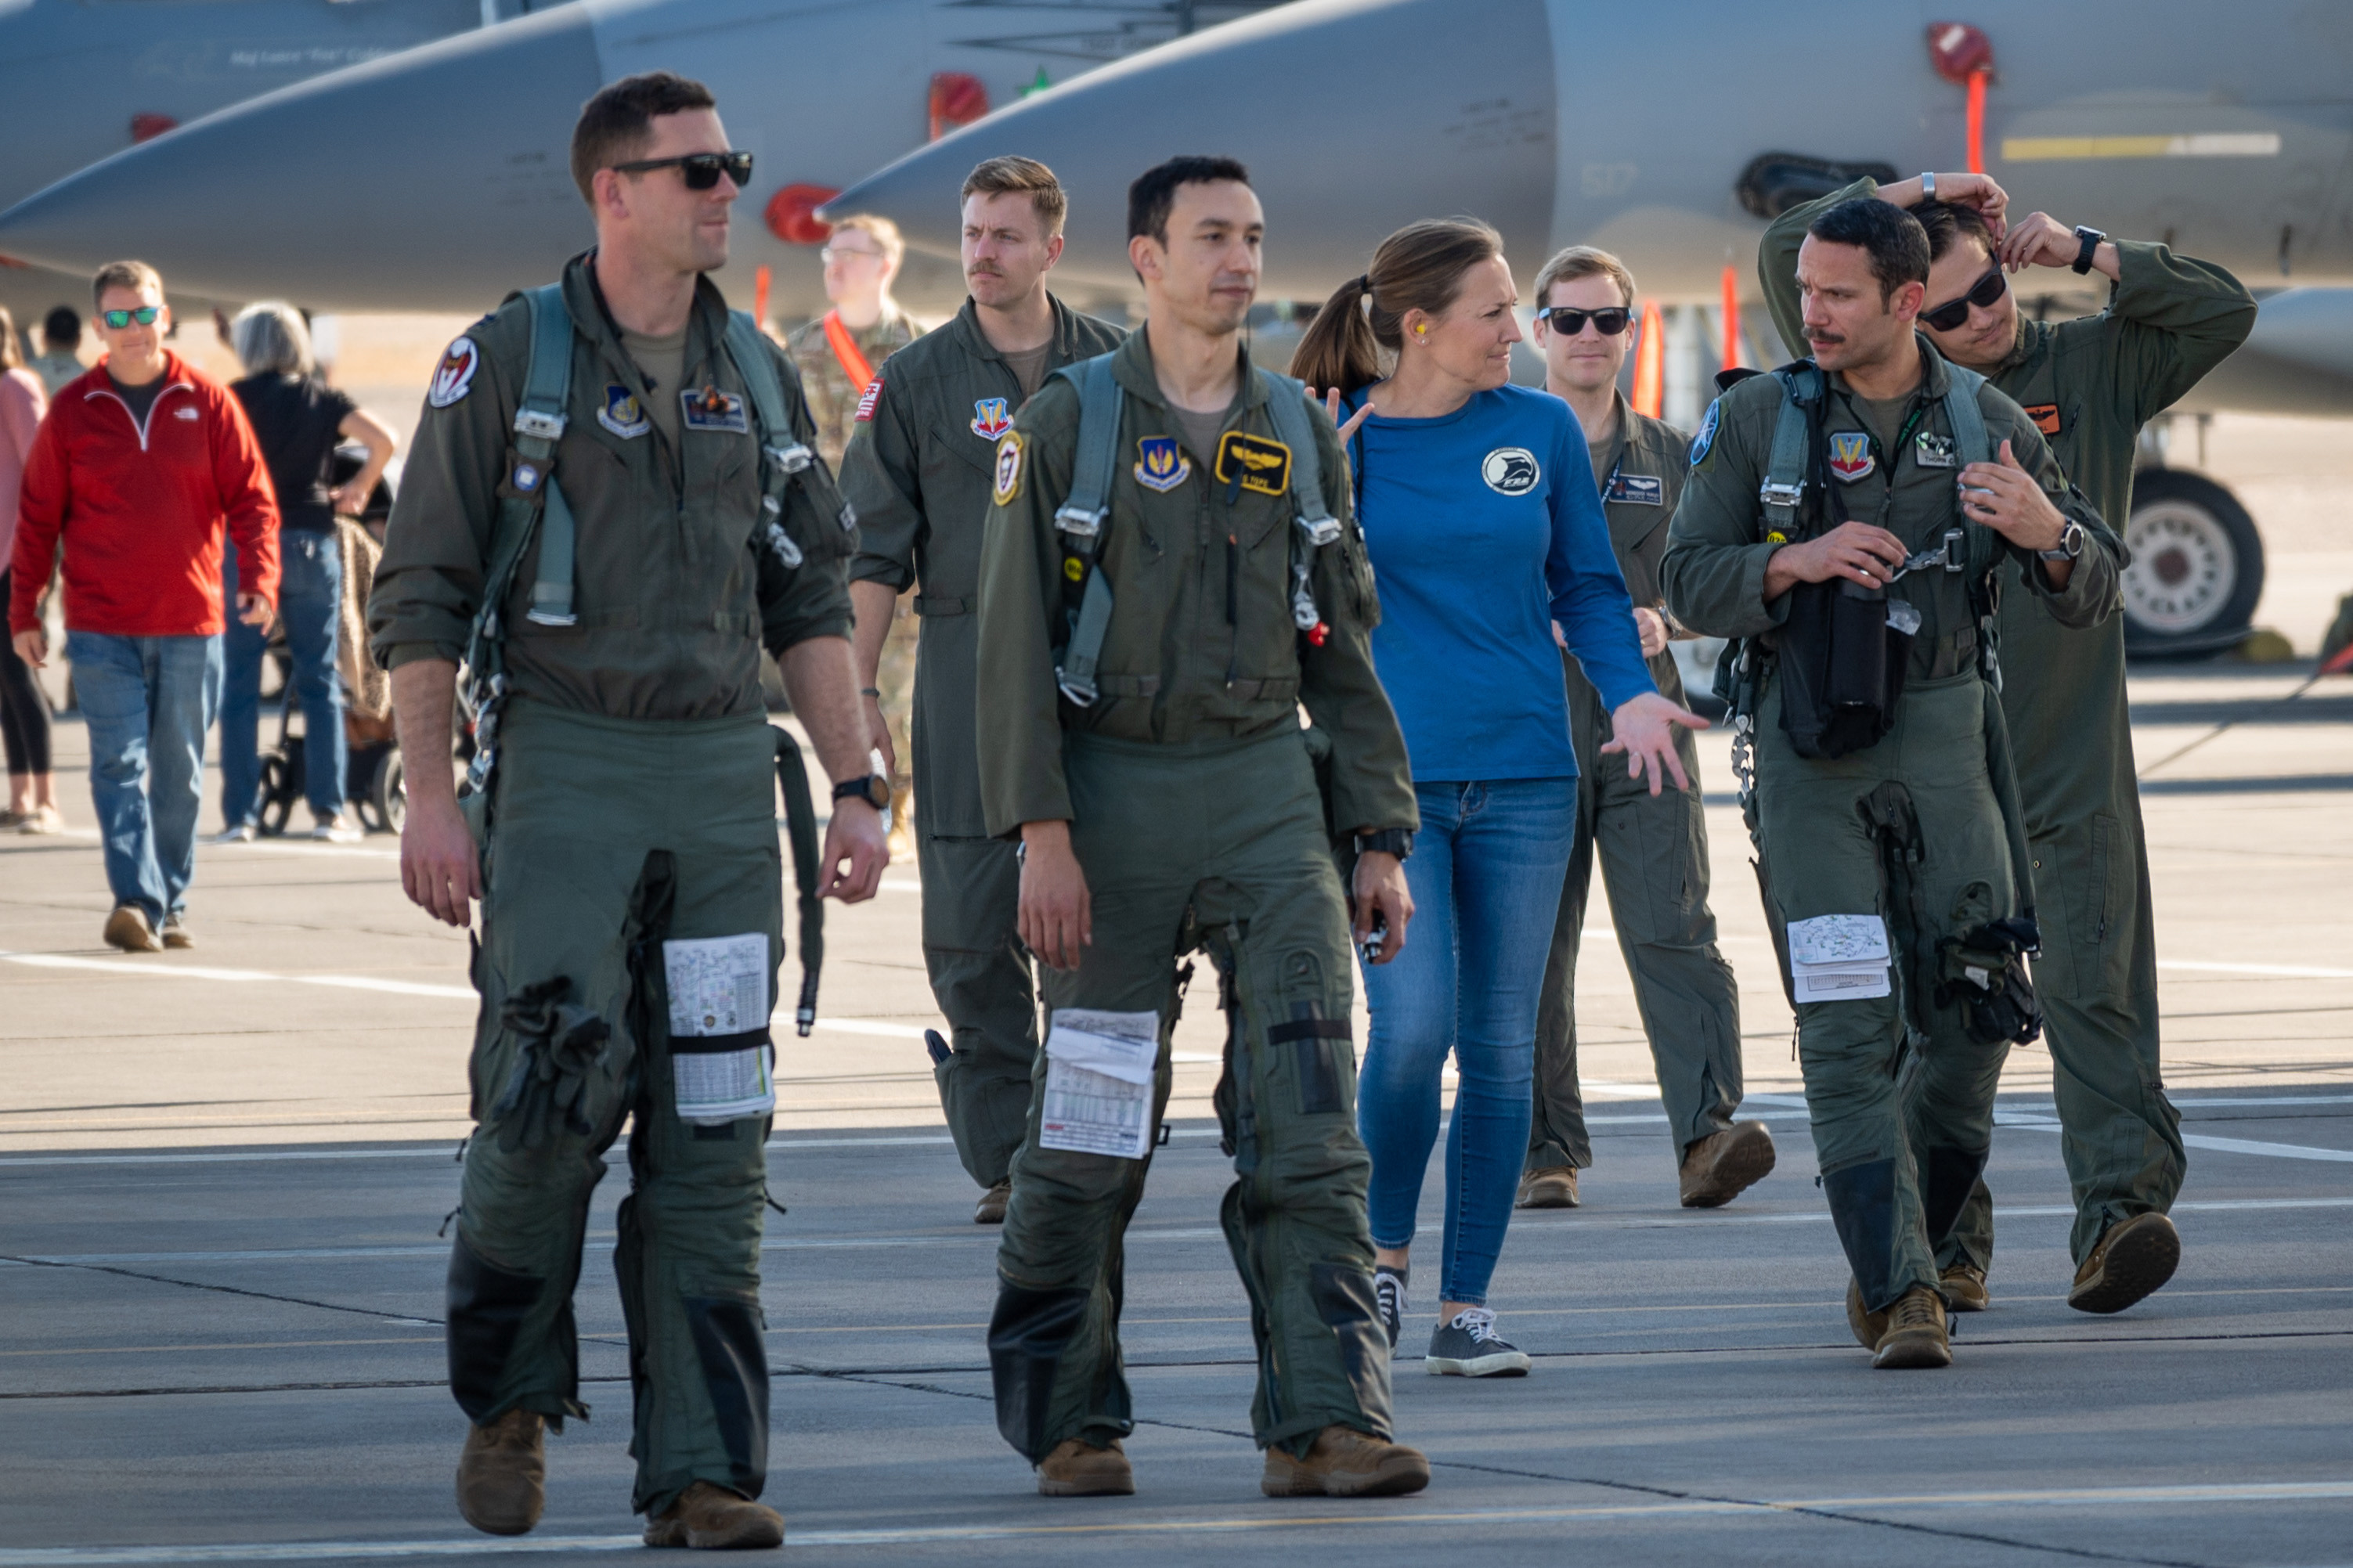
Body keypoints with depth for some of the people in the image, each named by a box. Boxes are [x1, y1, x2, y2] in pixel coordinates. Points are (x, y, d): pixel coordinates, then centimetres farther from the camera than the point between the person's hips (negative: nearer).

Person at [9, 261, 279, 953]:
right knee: (119, 765, -12)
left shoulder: (207, 404, 3)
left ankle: (169, 904, 18)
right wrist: (23, 612, 4)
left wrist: (258, 579, -10)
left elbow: (251, 499, 4)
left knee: (179, 773, 8)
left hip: (191, 625, 1)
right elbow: (38, 516, 7)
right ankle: (137, 900, -21)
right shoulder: (72, 411, 3)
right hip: (102, 629, -1)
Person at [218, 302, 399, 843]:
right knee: (319, 680, 8)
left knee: (239, 683, 4)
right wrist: (356, 491, 8)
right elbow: (383, 440, -6)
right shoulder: (321, 399, 5)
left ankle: (240, 814, 0)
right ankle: (329, 809, 3)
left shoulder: (233, 399, -1)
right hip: (311, 540, 2)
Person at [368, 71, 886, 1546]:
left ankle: (703, 1473, 2)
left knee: (715, 1127, 0)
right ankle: (510, 1403, 13)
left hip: (723, 771, 4)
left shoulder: (757, 374, 12)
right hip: (563, 762, -4)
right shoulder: (508, 360, -2)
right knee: (550, 1095, -10)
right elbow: (421, 591, -3)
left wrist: (855, 785, 8)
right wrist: (430, 795, -10)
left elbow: (813, 597, 17)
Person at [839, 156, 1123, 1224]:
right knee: (971, 934, -3)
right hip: (966, 668, 0)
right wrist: (857, 693, -4)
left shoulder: (1114, 371, 9)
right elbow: (874, 551, 4)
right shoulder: (918, 380, 5)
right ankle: (1004, 1161, 4)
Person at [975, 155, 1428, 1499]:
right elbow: (1015, 638, -5)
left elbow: (1345, 648, 14)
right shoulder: (1070, 423, -1)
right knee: (1090, 1136, 2)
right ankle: (1068, 1416, 16)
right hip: (1118, 793, -3)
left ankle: (1328, 1418, -12)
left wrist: (1383, 838, 9)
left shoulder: (1300, 432, 11)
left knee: (1309, 1119, -9)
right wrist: (1042, 831, -13)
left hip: (1268, 790, 3)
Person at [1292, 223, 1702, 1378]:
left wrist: (1631, 688, -5)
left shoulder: (1539, 429, 5)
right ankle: (1385, 1251, 10)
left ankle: (1465, 1305, 11)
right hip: (1388, 774, -3)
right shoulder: (1334, 439, -1)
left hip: (1523, 775, 3)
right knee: (1412, 1026, -14)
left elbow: (1586, 584, 12)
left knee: (1500, 1046, 3)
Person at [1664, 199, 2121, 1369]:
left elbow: (2089, 599, 8)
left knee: (1970, 1017, -1)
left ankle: (1903, 1257, 20)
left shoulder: (1986, 425, 5)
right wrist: (1800, 562, -16)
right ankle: (1902, 1296, -12)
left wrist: (2047, 533, -15)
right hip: (1810, 749, -2)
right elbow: (1689, 584, 1)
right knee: (1849, 1029, -10)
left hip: (1944, 741, 2)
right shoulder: (1757, 418, 2)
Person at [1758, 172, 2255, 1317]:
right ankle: (1945, 1242, 3)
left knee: (2093, 983, -9)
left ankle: (2120, 1210, -16)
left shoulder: (2092, 368, 10)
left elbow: (2224, 310, 3)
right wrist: (1918, 192, 5)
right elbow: (1786, 254, 5)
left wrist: (2085, 252, 1)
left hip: (2070, 747, -1)